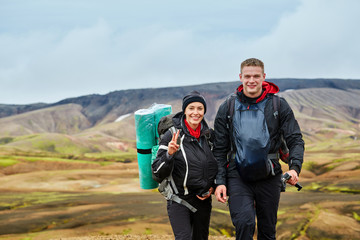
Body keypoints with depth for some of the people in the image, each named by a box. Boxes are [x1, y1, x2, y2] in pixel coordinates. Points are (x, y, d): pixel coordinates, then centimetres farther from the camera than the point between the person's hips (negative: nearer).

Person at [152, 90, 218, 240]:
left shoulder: (209, 135, 4)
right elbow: (158, 172, -10)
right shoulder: (172, 136, -9)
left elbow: (217, 165, 18)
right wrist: (169, 154, -26)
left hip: (203, 200, 5)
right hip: (179, 200, -5)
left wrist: (212, 187, 3)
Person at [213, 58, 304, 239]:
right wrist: (219, 181, -4)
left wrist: (295, 168, -18)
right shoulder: (227, 108, 3)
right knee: (244, 223, -21)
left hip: (269, 177, 1)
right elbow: (219, 149, 5)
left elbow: (295, 140, 0)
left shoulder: (279, 105, 1)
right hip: (238, 176, -1)